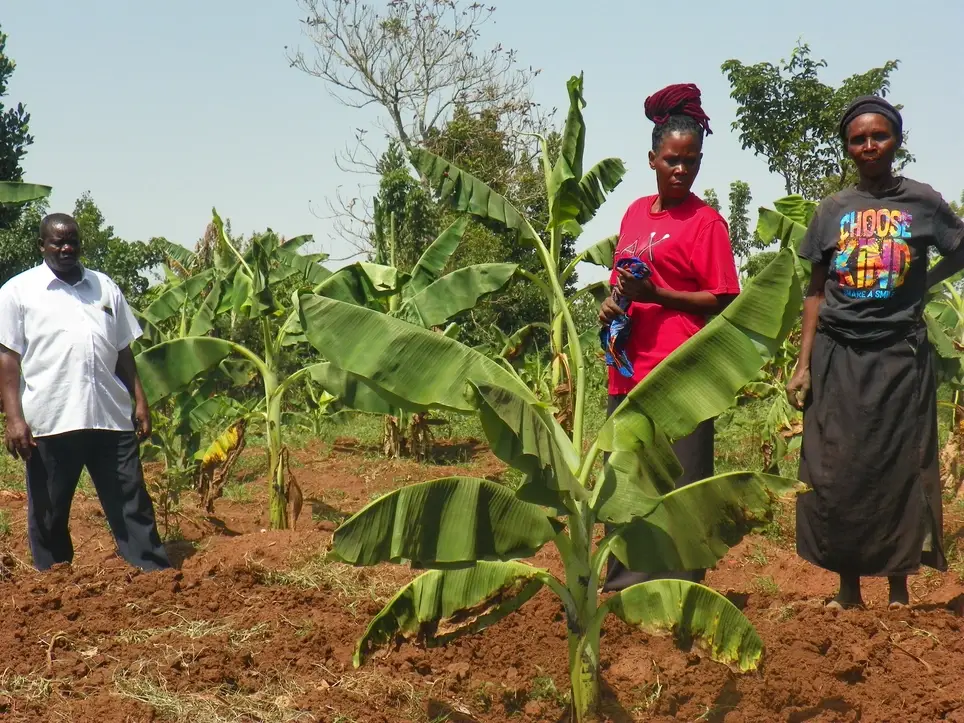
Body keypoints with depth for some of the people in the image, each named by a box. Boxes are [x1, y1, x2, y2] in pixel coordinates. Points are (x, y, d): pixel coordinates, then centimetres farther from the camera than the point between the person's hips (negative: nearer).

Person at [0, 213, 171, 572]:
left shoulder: (105, 288, 15)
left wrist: (140, 401, 10)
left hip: (111, 419, 3)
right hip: (49, 422, -3)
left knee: (132, 506, 4)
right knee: (48, 515, 5)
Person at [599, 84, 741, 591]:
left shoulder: (705, 222, -4)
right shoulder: (635, 212, 15)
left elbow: (722, 301, -8)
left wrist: (656, 294, -16)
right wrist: (612, 304, 6)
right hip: (629, 368, 7)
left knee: (682, 482, -5)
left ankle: (680, 585, 1)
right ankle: (625, 579, 23)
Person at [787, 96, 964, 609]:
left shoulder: (923, 202, 4)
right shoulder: (832, 210, 8)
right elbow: (816, 292, 8)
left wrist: (919, 286, 6)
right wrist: (803, 364, 2)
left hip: (900, 353, -1)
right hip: (839, 354, 1)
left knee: (900, 470, -1)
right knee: (837, 471, -1)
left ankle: (899, 589, 9)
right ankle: (848, 588, 8)